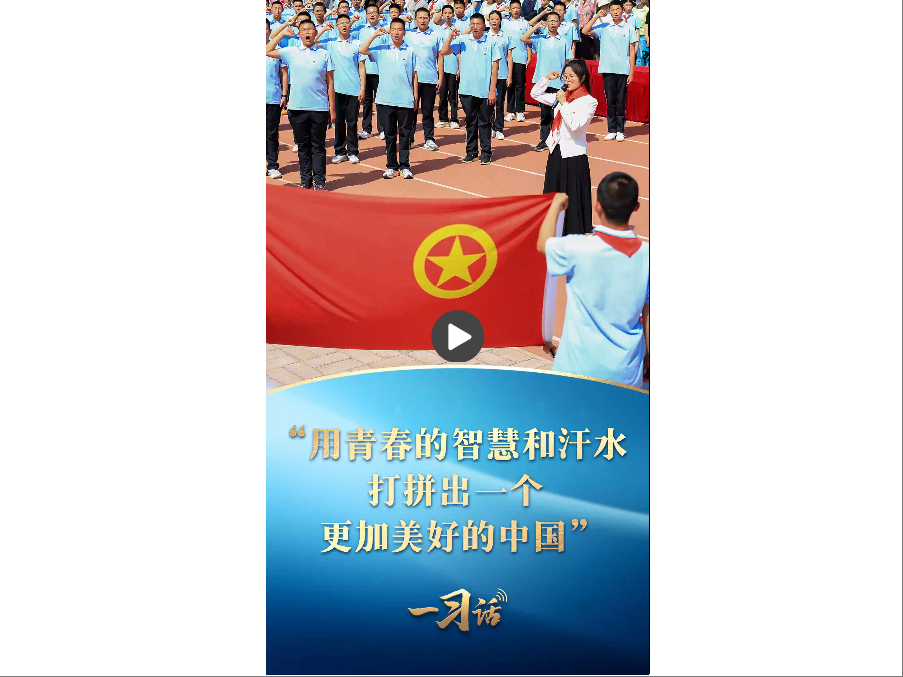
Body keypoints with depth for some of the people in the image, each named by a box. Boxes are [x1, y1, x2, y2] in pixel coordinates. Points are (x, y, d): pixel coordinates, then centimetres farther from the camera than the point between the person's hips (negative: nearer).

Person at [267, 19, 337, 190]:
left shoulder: (324, 54, 4)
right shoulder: (291, 52, 7)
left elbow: (329, 83, 4)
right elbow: (267, 51, 9)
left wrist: (332, 109, 1)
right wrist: (283, 33, 10)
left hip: (319, 108, -1)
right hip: (297, 108, 1)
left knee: (318, 146, 4)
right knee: (303, 146, 9)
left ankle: (320, 182, 9)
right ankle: (305, 181, 16)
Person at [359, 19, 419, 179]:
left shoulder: (410, 51, 5)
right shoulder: (382, 49, 6)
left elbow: (414, 74, 7)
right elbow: (362, 50, -4)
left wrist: (415, 94, 3)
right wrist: (375, 35, -5)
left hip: (406, 100, -1)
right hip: (386, 99, 1)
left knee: (405, 134, 2)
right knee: (389, 134, 7)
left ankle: (405, 166, 9)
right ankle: (391, 166, 14)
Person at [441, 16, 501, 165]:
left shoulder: (490, 43, -2)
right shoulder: (463, 41, 4)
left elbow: (494, 68, -2)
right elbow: (444, 52, 3)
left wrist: (492, 90, -7)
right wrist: (450, 36, -8)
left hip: (484, 91, -2)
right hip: (466, 90, 2)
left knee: (484, 122, 4)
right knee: (470, 121, 10)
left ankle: (486, 153, 12)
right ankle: (471, 152, 19)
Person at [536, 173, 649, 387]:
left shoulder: (579, 249, -17)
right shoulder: (647, 255, -9)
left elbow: (543, 245, 6)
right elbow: (649, 317, 0)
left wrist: (556, 205, 20)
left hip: (580, 369, -2)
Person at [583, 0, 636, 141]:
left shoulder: (629, 29, 3)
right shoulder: (604, 27, 6)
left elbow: (632, 51, 3)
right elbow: (585, 31, -1)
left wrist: (631, 72, -1)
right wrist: (596, 17, -7)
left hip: (623, 70, -1)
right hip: (607, 69, 1)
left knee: (621, 101, 2)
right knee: (610, 100, 4)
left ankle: (620, 131, 9)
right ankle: (611, 130, 11)